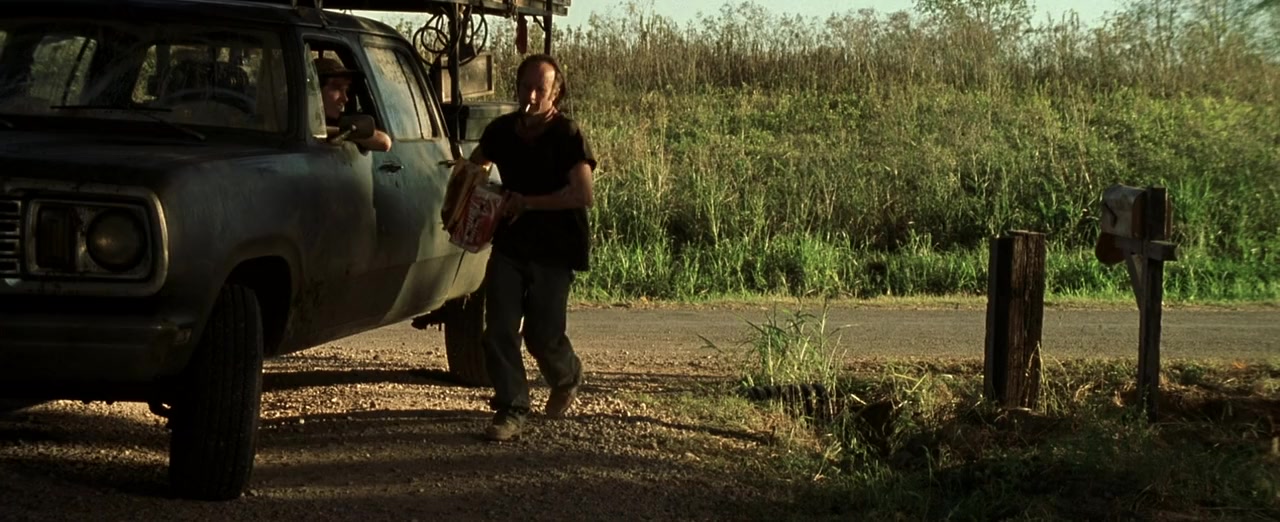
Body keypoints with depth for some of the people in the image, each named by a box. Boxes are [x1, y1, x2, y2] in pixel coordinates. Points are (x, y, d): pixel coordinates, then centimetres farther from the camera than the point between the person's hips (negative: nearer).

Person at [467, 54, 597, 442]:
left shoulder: (567, 136, -15)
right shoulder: (502, 130, 2)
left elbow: (583, 194, -26)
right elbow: (476, 165, 24)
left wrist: (528, 202, -21)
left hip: (553, 252, -4)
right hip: (509, 245, 4)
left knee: (542, 335, 1)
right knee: (498, 330, -6)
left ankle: (568, 378, 34)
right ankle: (511, 410, 2)